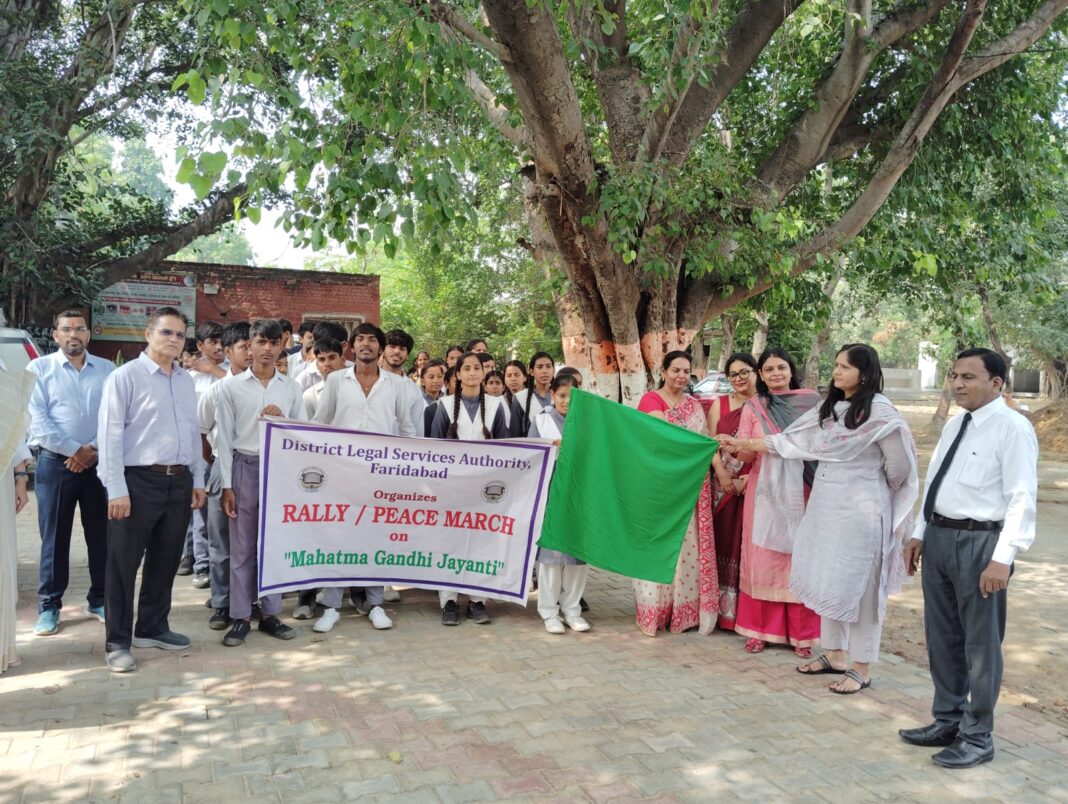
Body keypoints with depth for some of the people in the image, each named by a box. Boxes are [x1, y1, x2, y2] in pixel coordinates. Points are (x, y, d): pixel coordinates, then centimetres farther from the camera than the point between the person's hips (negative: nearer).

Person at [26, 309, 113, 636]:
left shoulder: (107, 369, 7)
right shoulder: (39, 368, 2)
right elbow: (36, 419, -6)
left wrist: (93, 449, -11)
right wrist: (74, 450, -12)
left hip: (100, 463, 2)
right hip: (55, 462, -1)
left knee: (101, 535, 7)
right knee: (54, 537, 4)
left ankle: (99, 599, 20)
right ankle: (49, 605, 15)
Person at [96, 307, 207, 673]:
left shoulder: (186, 380, 13)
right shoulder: (125, 376, -6)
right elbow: (109, 435, -10)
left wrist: (197, 480, 14)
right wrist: (117, 490, -14)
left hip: (179, 482, 6)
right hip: (139, 481, -6)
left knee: (165, 561, 15)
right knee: (124, 563, 4)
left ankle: (152, 628, 30)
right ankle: (118, 642, 15)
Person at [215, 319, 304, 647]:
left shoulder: (291, 388, 6)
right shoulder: (231, 386, 1)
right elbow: (224, 438, -1)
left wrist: (282, 419, -11)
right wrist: (226, 485, -5)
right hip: (245, 468, -2)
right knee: (242, 546, 5)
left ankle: (270, 613, 20)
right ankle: (241, 617, 15)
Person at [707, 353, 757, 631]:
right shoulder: (720, 404, 12)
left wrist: (748, 479, -14)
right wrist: (721, 473, -9)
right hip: (723, 483, 2)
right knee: (723, 540, 4)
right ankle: (722, 607, 12)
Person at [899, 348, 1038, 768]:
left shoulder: (1013, 428, -12)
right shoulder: (955, 425, 13)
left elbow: (1022, 499, -17)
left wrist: (1002, 558, -21)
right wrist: (919, 534, 15)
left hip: (980, 543, -8)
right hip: (939, 537, 8)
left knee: (980, 643, 4)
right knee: (942, 637, 17)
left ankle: (977, 737, 20)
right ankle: (947, 721, 34)